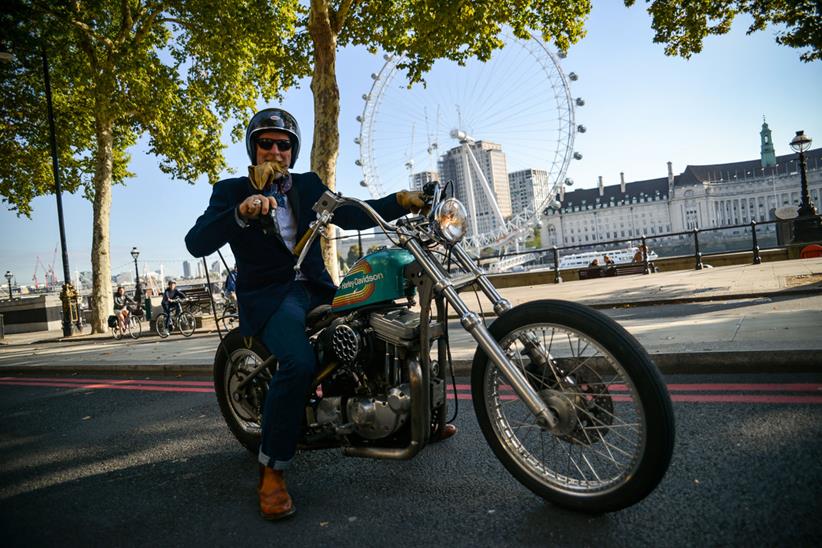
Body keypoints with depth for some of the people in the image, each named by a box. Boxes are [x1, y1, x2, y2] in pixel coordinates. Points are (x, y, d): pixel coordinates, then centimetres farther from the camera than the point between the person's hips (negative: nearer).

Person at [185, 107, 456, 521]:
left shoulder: (308, 185, 14)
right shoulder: (231, 190, 2)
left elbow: (352, 216, 5)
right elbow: (196, 244, -13)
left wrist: (402, 201, -10)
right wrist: (241, 213, -32)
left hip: (316, 287, 5)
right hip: (268, 295, -5)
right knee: (299, 362, -32)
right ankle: (271, 471, -13)